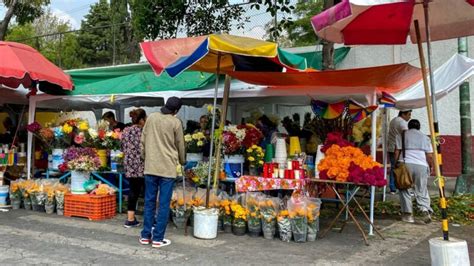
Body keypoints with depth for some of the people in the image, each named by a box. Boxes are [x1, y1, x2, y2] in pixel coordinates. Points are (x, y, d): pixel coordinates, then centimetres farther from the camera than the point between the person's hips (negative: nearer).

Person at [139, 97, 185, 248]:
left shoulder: (151, 117, 4)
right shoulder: (176, 122, -7)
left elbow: (143, 140, 8)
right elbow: (180, 145, 3)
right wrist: (183, 161, 20)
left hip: (150, 167, 4)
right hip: (168, 168, -4)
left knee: (149, 202, 12)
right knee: (164, 204, 3)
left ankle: (145, 236, 18)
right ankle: (158, 238, 7)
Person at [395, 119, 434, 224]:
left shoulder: (402, 135, 12)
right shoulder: (425, 137, 16)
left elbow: (397, 151, 4)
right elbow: (429, 155, 10)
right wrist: (430, 167, 22)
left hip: (405, 164, -1)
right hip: (422, 165, 1)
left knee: (405, 190, 7)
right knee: (422, 190, 7)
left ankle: (408, 214, 7)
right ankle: (425, 209, -15)